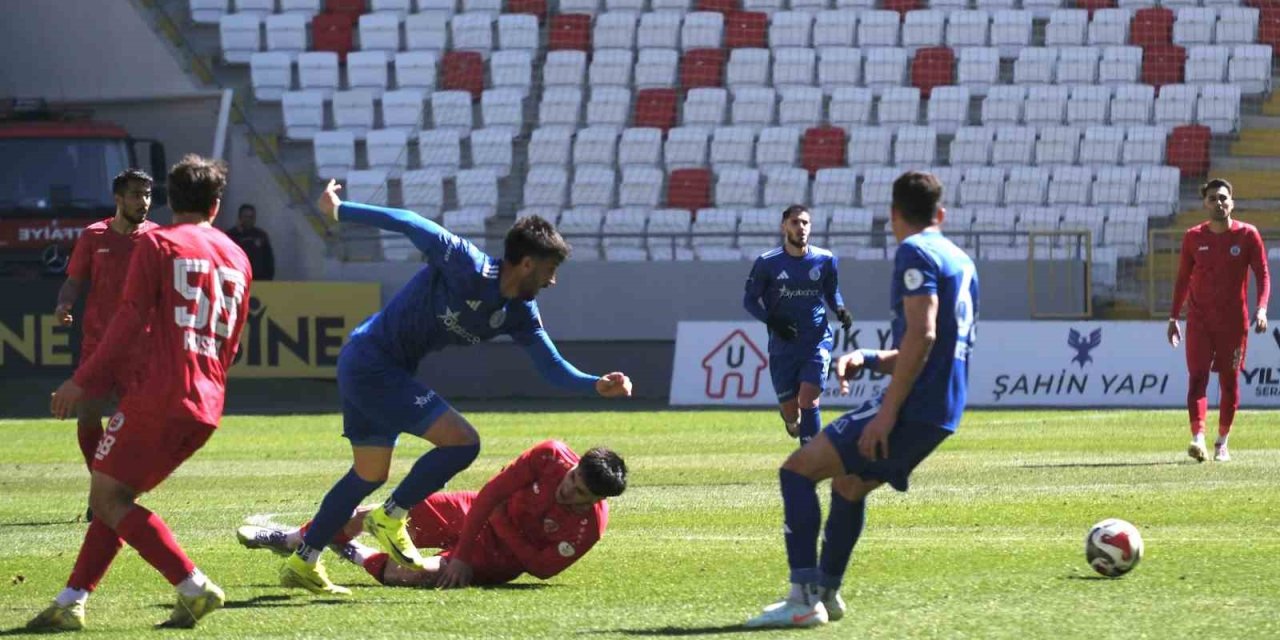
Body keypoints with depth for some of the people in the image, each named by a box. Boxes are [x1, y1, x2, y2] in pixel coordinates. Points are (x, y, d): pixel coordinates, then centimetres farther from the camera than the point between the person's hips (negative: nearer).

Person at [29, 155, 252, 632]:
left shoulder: (157, 244, 0)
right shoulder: (237, 259, 18)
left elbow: (129, 321, -9)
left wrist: (84, 382, -5)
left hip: (158, 394, -7)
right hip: (206, 409, 7)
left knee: (107, 499, -3)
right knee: (115, 498, 14)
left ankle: (193, 587, -13)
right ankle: (70, 602, 8)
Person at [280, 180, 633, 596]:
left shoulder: (519, 313, 3)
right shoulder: (468, 268, -21)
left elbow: (552, 368, 7)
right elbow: (412, 225, -19)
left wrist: (598, 386, -10)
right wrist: (340, 210, -20)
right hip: (371, 362, -9)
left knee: (370, 475, 17)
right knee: (462, 441, -14)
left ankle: (302, 564, 26)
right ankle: (391, 518, -1)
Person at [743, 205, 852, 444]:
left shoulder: (825, 260, 0)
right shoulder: (767, 263, -4)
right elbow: (750, 300, 3)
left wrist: (840, 309, -7)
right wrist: (771, 320, -15)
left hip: (817, 343, 0)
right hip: (783, 347, 0)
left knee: (808, 400, -17)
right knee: (791, 413, 4)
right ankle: (792, 419, 43)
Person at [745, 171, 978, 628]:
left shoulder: (914, 253, -9)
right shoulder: (961, 262, 20)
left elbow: (921, 336, -21)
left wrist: (886, 413, -22)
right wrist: (867, 360, 21)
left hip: (914, 408, -9)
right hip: (941, 413, 9)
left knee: (798, 471, -8)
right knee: (849, 484, 29)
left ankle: (804, 601, -16)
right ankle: (827, 592, 35)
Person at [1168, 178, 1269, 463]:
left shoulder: (1247, 235, -1)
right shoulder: (1193, 237, 4)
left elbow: (1263, 275, -1)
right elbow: (1183, 279, 12)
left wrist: (1261, 309, -16)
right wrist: (1174, 317, 9)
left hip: (1234, 321, -1)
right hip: (1199, 319, 1)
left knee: (1229, 382, 5)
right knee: (1197, 377, -13)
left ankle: (1222, 443, 17)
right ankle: (1198, 438, -24)